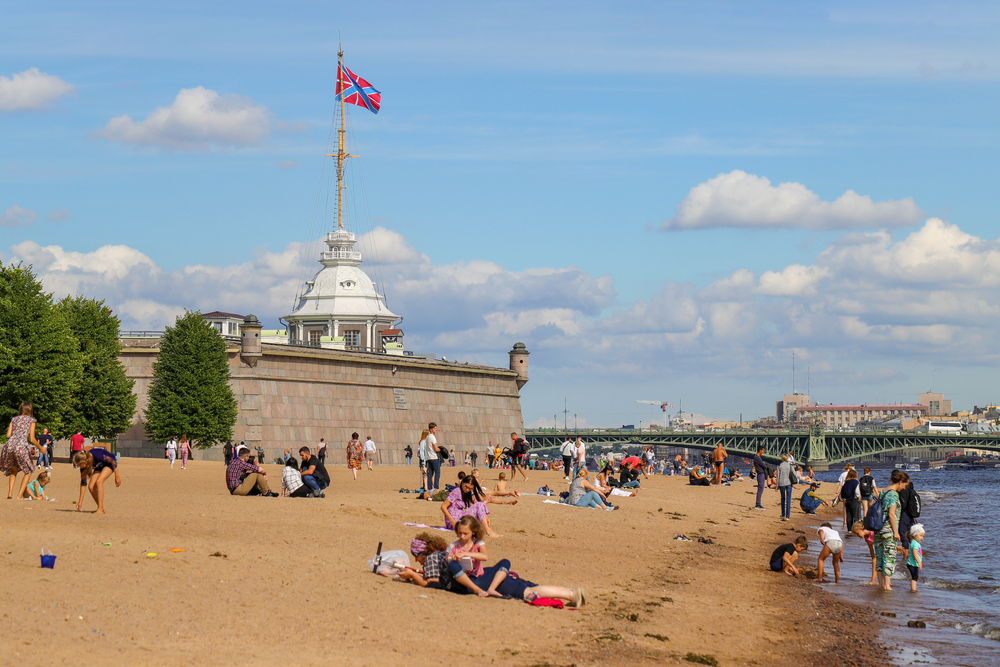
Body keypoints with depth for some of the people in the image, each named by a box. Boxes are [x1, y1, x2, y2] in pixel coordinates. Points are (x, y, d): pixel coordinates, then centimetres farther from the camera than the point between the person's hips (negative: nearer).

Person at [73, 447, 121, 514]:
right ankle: (101, 508, 5)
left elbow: (113, 461, -24)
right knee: (91, 487, -13)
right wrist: (80, 501, -12)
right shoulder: (83, 464, -20)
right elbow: (83, 483, -12)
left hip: (109, 463, -6)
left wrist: (117, 476, -17)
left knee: (99, 482, -28)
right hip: (99, 466, 6)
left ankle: (100, 509, -26)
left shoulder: (97, 456, -39)